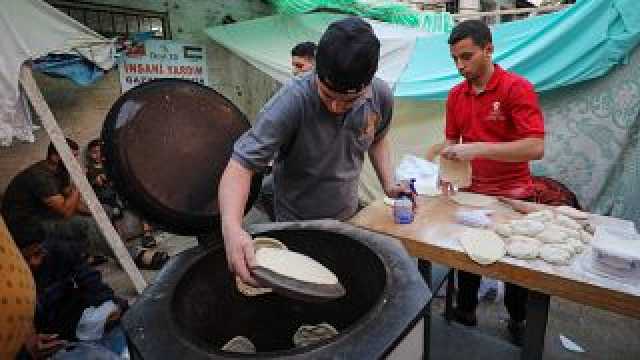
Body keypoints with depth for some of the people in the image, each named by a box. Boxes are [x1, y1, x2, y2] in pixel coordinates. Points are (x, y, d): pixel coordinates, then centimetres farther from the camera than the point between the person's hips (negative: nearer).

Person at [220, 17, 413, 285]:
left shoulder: (382, 96, -15)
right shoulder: (293, 101, -31)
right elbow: (241, 165, -32)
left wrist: (388, 183, -9)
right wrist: (232, 228, -48)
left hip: (350, 218, 4)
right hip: (297, 225, -4)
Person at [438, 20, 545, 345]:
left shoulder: (517, 88, -16)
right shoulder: (455, 95, 0)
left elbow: (536, 147, -25)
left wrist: (478, 149, -33)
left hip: (513, 195, -3)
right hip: (471, 191, 4)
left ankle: (518, 321, 39)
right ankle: (465, 312, 37)